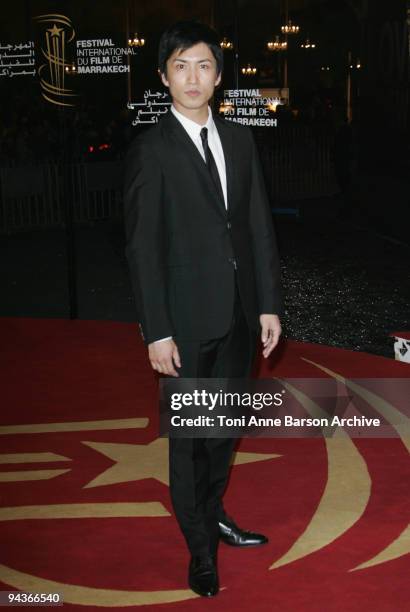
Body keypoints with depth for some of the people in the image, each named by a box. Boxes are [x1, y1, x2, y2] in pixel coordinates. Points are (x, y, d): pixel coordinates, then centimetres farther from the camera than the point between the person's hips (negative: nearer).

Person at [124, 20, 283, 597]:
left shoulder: (240, 140, 6)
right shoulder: (150, 149, -9)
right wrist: (157, 332, -14)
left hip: (240, 312, 5)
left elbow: (259, 227, 8)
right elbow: (142, 247, -11)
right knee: (188, 433, 7)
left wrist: (269, 304, 4)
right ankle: (200, 547, 23)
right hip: (188, 320, -5)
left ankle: (212, 512, 40)